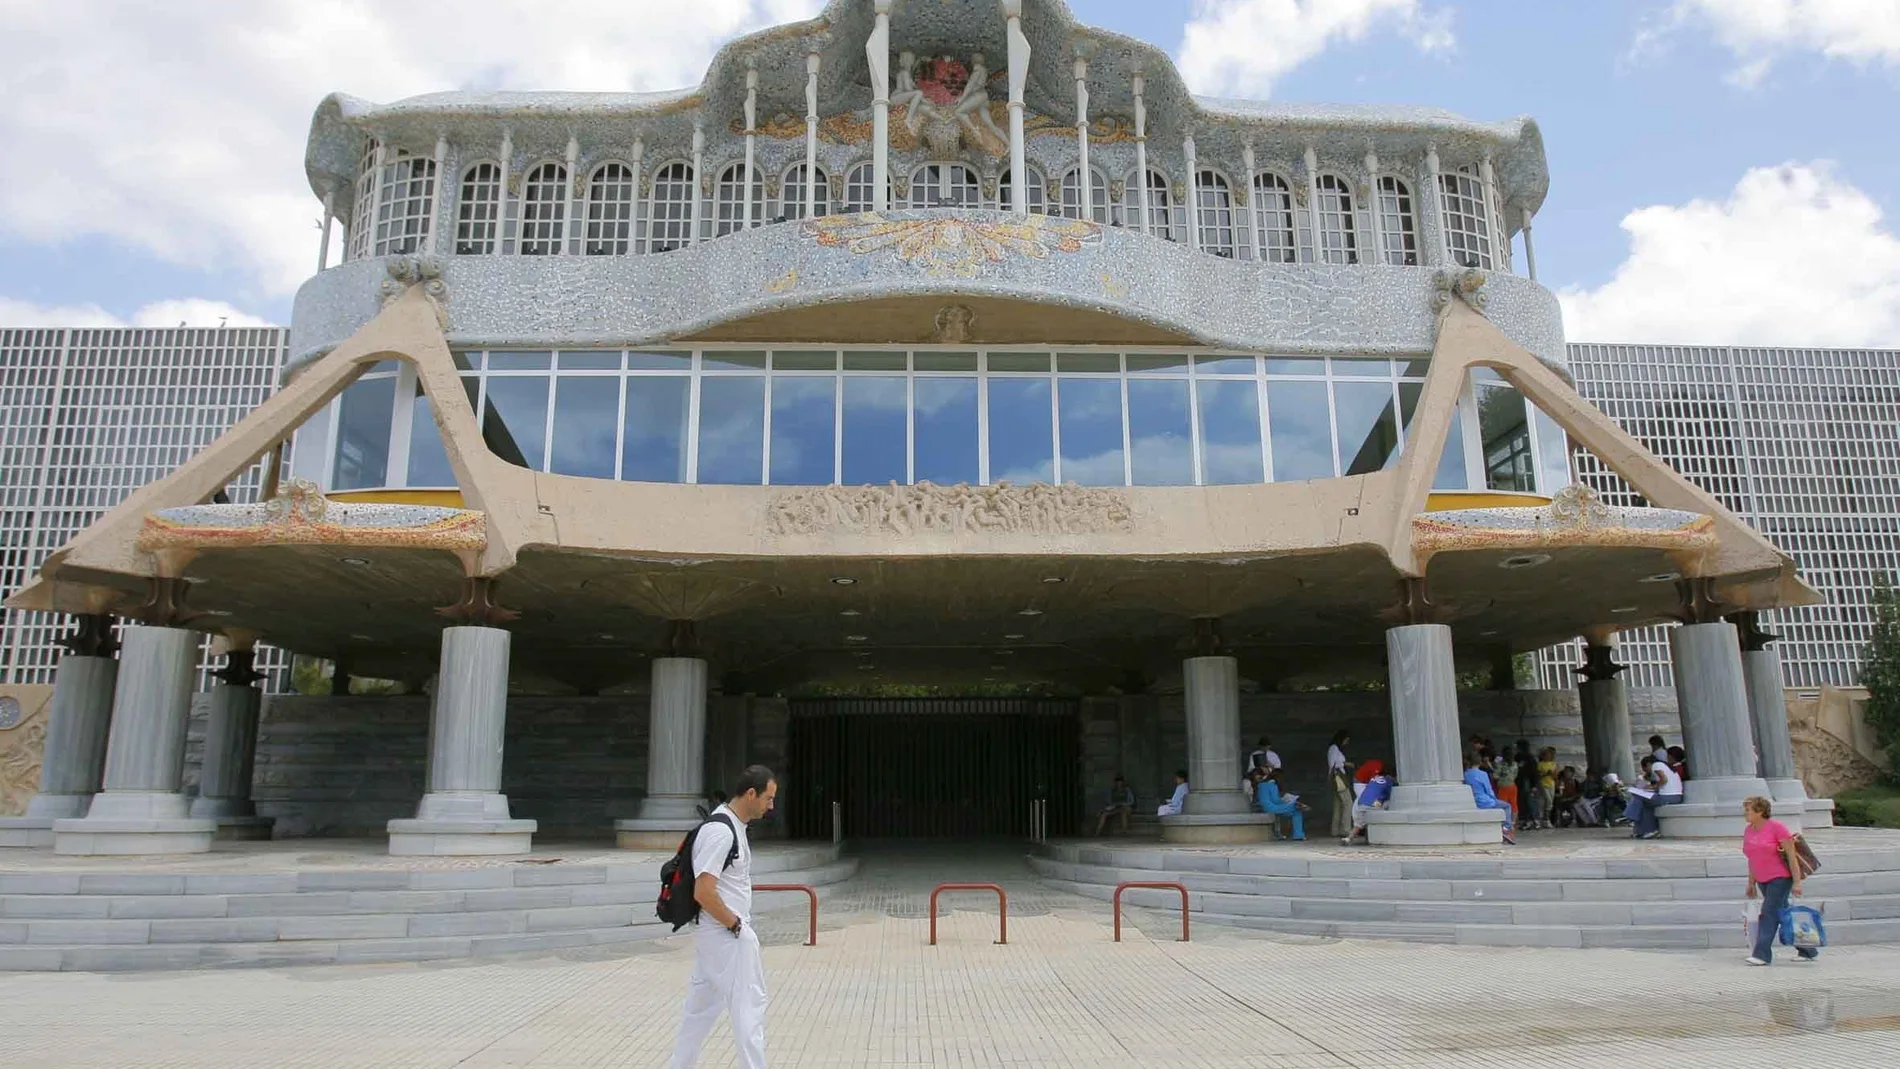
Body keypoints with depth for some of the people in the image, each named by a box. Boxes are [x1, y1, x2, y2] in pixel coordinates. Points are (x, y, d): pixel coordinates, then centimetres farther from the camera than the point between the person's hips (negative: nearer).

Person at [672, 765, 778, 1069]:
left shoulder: (733, 826, 10)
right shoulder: (720, 831, -22)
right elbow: (703, 893, -26)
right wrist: (736, 925, -16)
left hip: (717, 935, 10)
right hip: (727, 936, -10)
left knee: (701, 1006, 17)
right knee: (749, 1007, -2)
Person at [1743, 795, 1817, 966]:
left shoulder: (1776, 827, -13)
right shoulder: (1748, 830, 8)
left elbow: (1791, 855, -13)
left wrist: (1797, 882, -17)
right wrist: (1751, 883, 17)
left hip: (1780, 878, -8)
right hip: (1763, 881, 8)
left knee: (1769, 914, -12)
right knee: (1783, 916, 13)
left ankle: (1762, 954, -12)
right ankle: (1808, 951, 26)